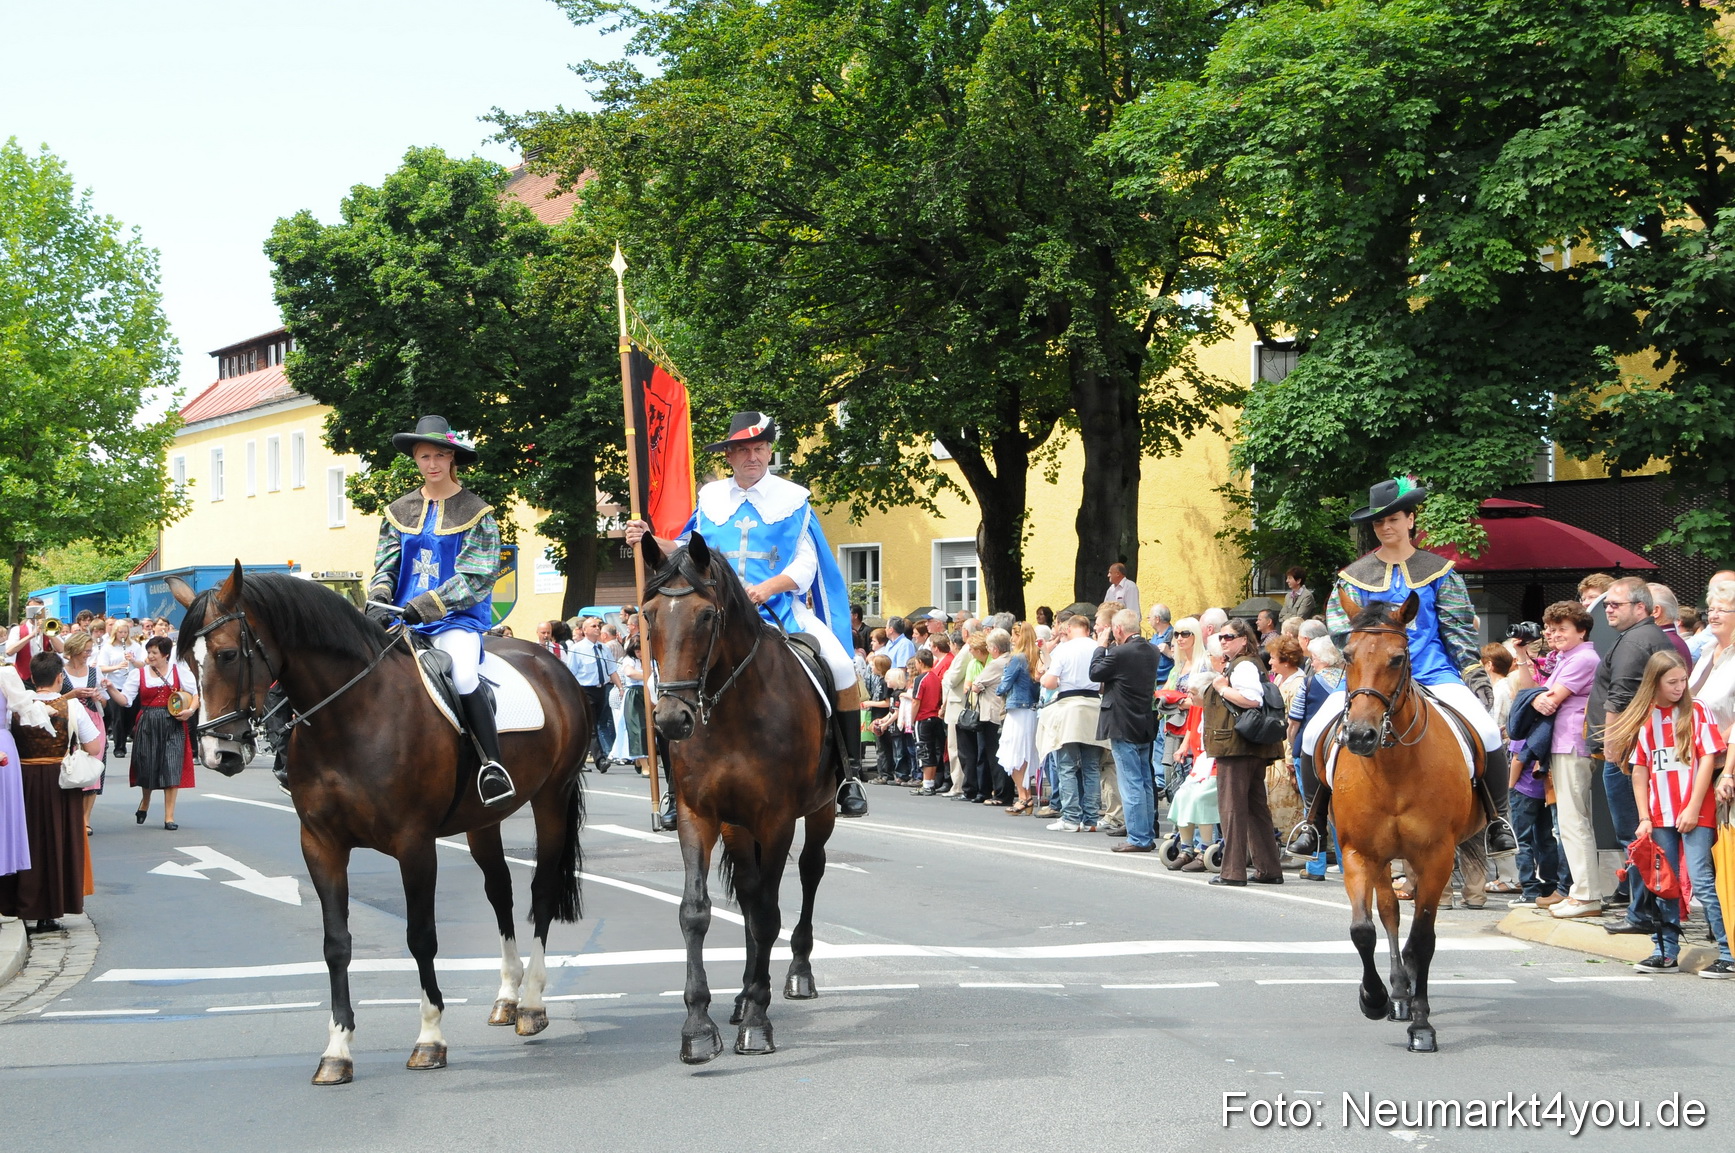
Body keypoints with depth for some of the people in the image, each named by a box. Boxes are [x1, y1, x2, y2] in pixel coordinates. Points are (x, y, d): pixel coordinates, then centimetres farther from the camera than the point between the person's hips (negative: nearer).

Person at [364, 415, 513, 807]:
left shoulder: (476, 513, 1)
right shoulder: (399, 512, 15)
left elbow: (475, 577, -8)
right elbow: (385, 567, 11)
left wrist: (424, 606, -19)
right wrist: (378, 601, -12)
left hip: (457, 619, -5)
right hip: (402, 618, 5)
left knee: (463, 675, -33)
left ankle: (493, 764, -25)